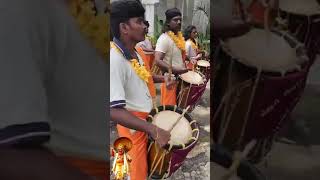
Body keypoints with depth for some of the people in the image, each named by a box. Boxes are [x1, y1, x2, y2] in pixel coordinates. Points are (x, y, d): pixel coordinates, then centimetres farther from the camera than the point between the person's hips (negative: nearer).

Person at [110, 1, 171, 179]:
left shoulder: (134, 52, 0)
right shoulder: (114, 60, -30)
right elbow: (114, 110, -35)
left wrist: (162, 79, 7)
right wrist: (153, 130, -39)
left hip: (146, 116, 9)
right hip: (132, 123, -8)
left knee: (145, 160, 26)